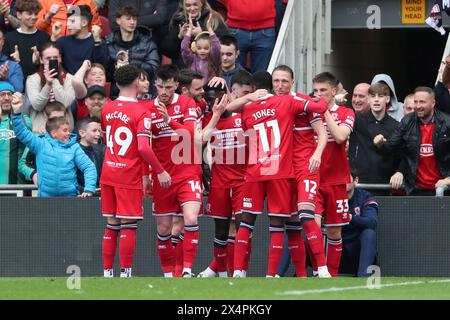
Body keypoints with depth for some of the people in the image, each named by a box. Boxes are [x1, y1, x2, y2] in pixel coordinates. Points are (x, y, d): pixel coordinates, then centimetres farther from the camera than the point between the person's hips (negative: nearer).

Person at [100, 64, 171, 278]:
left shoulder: (107, 109, 8)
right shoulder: (141, 112, -12)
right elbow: (143, 148, -21)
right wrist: (160, 171, -11)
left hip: (108, 174, 6)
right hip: (129, 177, -6)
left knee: (111, 226, 11)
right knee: (128, 226, -2)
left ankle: (107, 273, 11)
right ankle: (125, 273, -3)